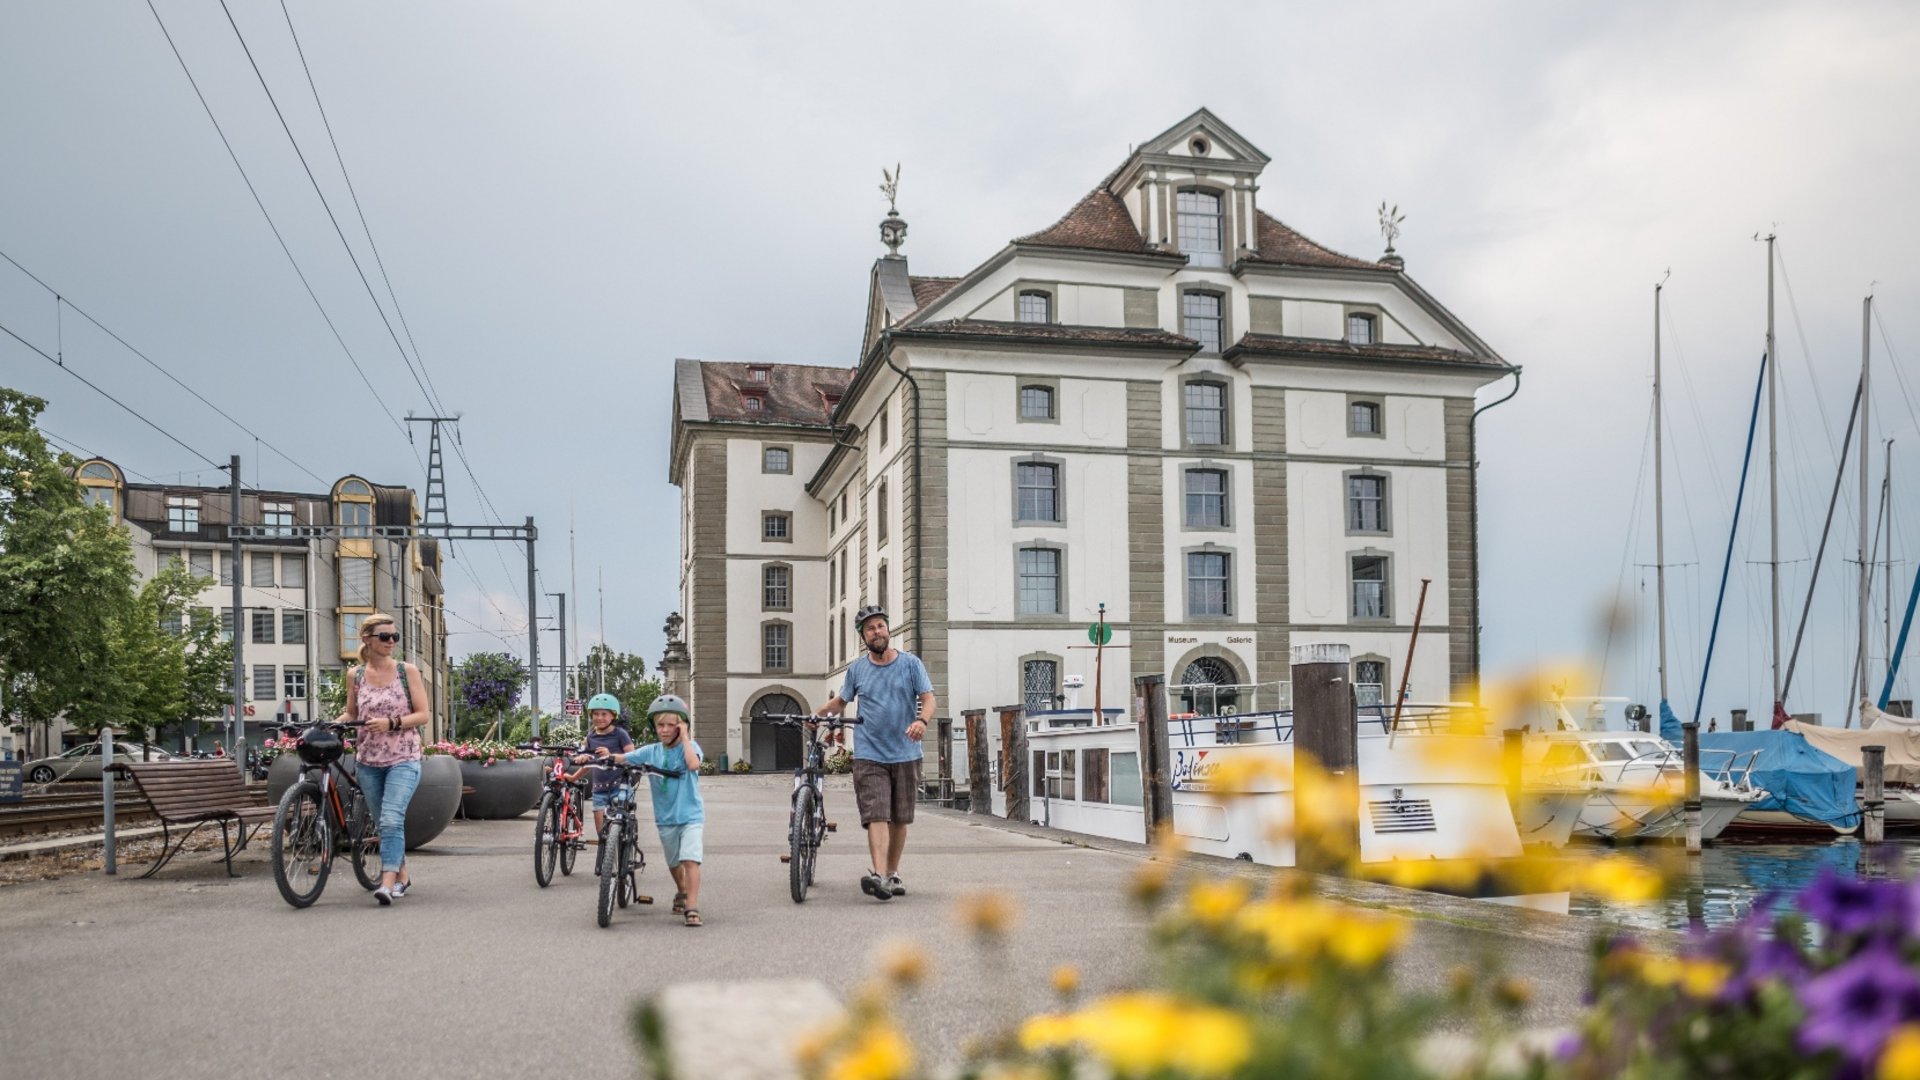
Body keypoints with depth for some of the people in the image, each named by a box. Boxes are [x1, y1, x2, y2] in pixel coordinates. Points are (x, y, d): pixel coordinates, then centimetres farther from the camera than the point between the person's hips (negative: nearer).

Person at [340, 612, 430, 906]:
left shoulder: (408, 671, -3)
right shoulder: (355, 675, 5)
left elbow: (422, 715, -5)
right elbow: (351, 714, 16)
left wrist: (391, 722, -19)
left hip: (403, 760, -3)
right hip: (368, 760, 4)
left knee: (391, 819, -19)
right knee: (384, 822, 11)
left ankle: (388, 882, -23)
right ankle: (403, 874, 29)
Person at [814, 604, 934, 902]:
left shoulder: (910, 663, 3)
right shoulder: (856, 669, 8)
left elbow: (928, 698, -3)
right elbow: (840, 701, 21)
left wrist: (922, 721, -24)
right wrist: (817, 713, 4)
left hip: (906, 755, 0)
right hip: (869, 755, 0)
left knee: (899, 820, 9)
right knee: (876, 816, -14)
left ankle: (893, 873, 24)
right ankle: (879, 876, -26)